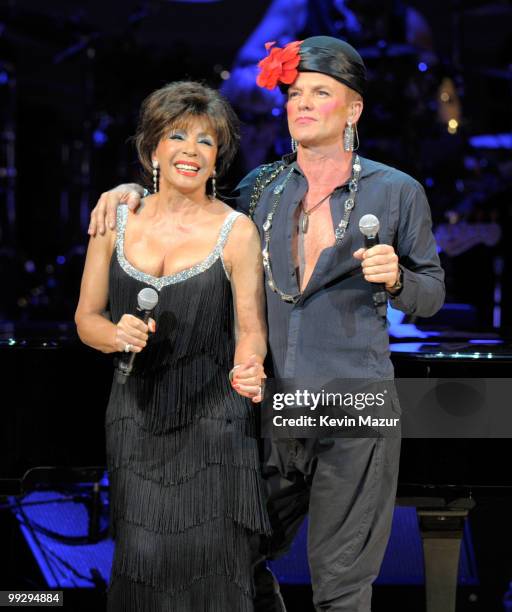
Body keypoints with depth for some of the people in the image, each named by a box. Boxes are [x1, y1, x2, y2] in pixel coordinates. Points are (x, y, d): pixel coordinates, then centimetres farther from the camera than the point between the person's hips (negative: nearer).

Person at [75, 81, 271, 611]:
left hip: (211, 417, -2)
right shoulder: (116, 220, 4)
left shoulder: (236, 231, -4)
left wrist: (249, 367, -26)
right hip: (136, 414, 3)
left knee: (208, 560, -4)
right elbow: (86, 318, 10)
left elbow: (251, 327, -4)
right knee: (140, 557, 4)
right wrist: (116, 334, -13)